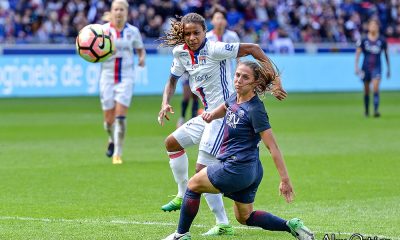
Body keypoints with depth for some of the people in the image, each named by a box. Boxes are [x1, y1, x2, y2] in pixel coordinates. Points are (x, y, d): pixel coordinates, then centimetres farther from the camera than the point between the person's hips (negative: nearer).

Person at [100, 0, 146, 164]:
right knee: (109, 119, 4)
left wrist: (142, 58, -6)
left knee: (120, 116, -14)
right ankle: (112, 140, 38)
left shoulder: (133, 31, 1)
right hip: (107, 77, 1)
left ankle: (117, 154, -6)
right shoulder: (103, 30, -2)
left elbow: (141, 49, 15)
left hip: (125, 77, -1)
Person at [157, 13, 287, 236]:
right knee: (172, 142, 22)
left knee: (203, 169, -11)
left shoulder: (214, 49, -19)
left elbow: (253, 48, -19)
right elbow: (173, 80, 20)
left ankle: (223, 225, -6)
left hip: (223, 114, -9)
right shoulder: (181, 52, 4)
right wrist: (165, 104, 1)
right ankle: (183, 195, 34)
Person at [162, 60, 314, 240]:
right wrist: (211, 114, 6)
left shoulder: (255, 110, -20)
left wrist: (285, 180, -22)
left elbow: (272, 147, -20)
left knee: (193, 185, 9)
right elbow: (224, 108, 31)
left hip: (236, 169, -10)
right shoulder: (235, 98, 5)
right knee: (245, 217, 19)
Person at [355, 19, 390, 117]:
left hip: (376, 68, -1)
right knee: (366, 90, 8)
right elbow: (358, 53, 2)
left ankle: (376, 111, -23)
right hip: (366, 68, 1)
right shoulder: (363, 40, -1)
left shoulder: (382, 41, 1)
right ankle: (366, 111, 26)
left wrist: (388, 69, 15)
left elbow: (386, 55, 11)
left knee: (376, 88, -18)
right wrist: (356, 67, -6)